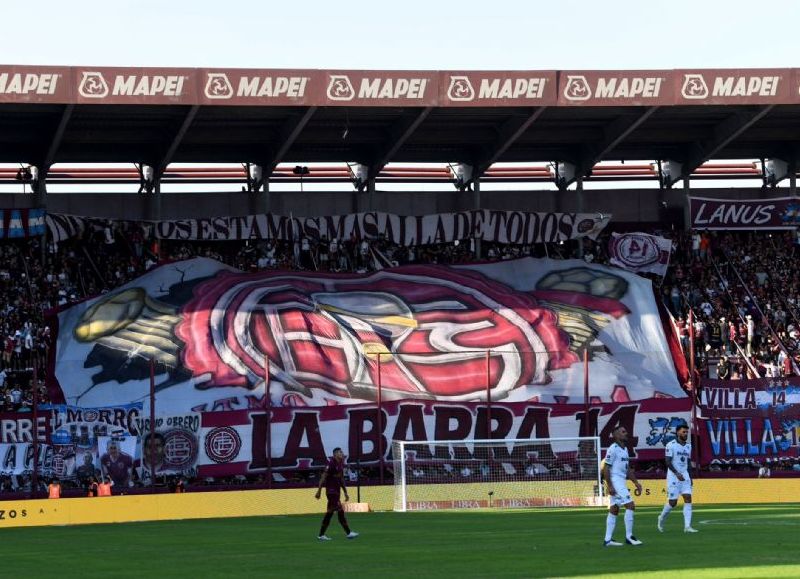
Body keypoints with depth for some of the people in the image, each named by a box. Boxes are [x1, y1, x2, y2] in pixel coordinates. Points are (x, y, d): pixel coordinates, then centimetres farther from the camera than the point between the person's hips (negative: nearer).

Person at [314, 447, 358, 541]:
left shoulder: (340, 464, 13)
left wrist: (345, 493, 22)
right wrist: (319, 491, -17)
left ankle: (321, 535, 12)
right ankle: (348, 533, -7)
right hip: (331, 490, -9)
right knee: (340, 511, -9)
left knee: (329, 513, 9)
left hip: (337, 491, 9)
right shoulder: (331, 464, -13)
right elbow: (323, 477, -15)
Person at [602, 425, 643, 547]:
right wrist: (609, 486, -21)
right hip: (615, 481, -10)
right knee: (630, 505, -13)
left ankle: (608, 540, 10)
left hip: (622, 481, 10)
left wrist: (635, 482, 17)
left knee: (614, 509, 9)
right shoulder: (613, 449, -13)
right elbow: (606, 468, -16)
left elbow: (628, 468, 23)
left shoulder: (625, 449, 15)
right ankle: (629, 537, -8)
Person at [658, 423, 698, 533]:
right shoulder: (671, 445, -9)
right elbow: (668, 462, -14)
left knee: (688, 499, -8)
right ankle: (662, 518, 25)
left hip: (685, 475, 6)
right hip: (673, 475, -6)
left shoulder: (688, 445, 12)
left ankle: (687, 526, -11)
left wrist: (690, 477, 16)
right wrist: (677, 473, -26)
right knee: (673, 502, -3)